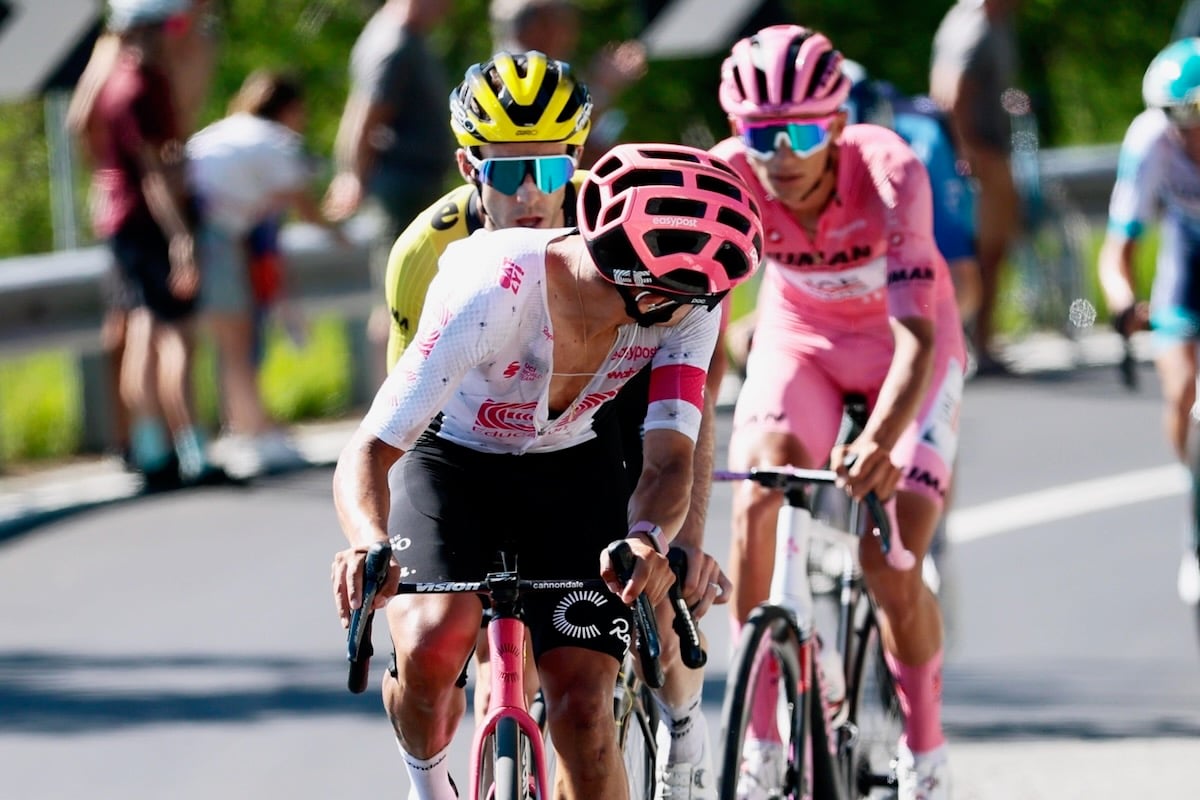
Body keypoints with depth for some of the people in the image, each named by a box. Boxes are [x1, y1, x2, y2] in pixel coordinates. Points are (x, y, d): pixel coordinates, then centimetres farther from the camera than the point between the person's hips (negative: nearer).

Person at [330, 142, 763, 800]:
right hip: (449, 466, -3)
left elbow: (668, 460, -24)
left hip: (572, 473, 3)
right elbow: (367, 453, -37)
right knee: (432, 646, -30)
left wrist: (649, 540, -48)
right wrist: (370, 546, -59)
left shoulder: (689, 306, -24)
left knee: (582, 703, -13)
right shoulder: (493, 293, -36)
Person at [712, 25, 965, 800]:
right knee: (755, 500, -24)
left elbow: (917, 337, -42)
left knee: (892, 567, -14)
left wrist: (881, 441, -59)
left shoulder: (890, 174, -35)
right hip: (801, 339, 2)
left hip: (903, 351, -2)